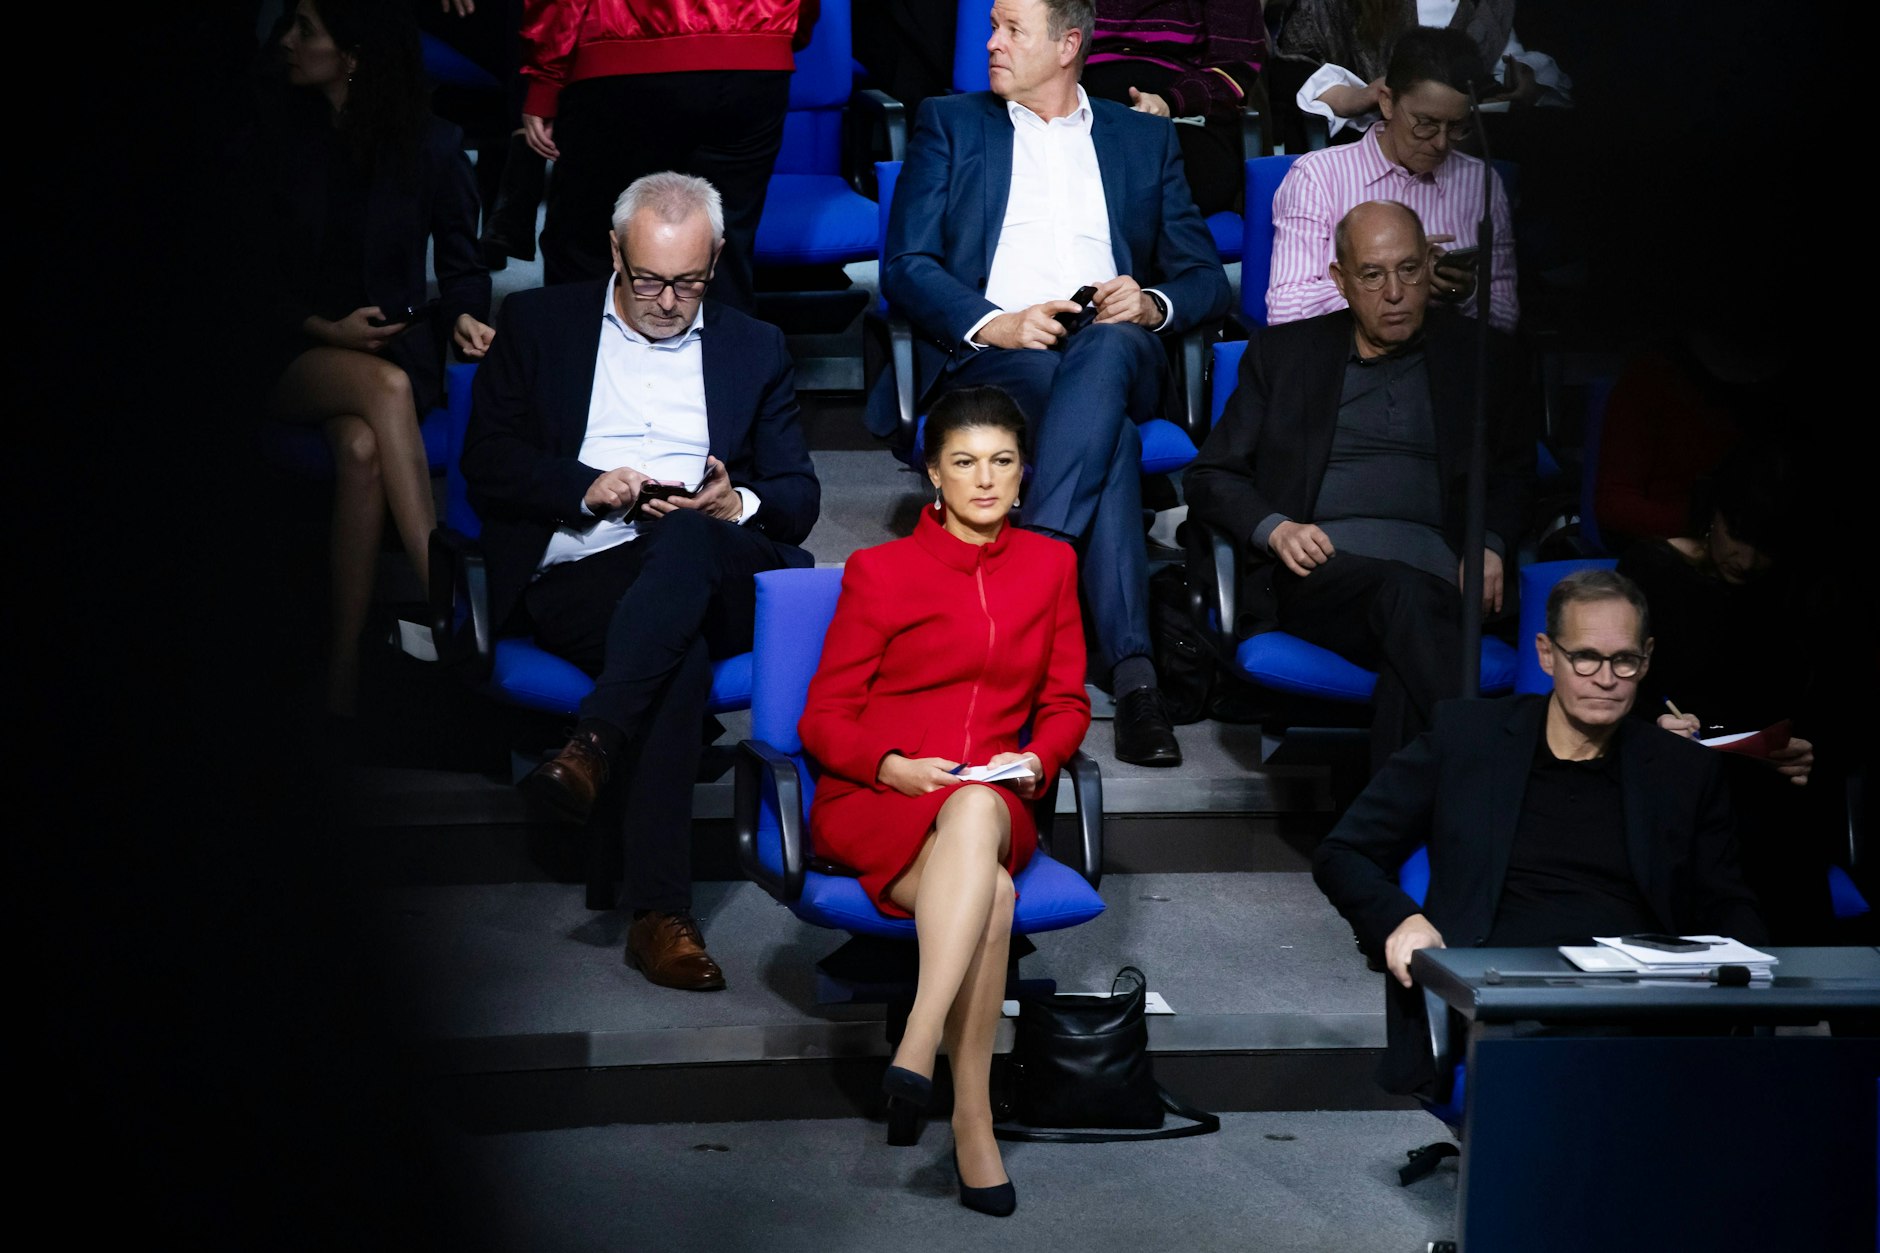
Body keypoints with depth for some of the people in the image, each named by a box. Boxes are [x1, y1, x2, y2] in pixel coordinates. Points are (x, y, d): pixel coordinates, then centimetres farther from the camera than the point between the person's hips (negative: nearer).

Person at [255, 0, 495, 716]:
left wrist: (464, 317, -12)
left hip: (398, 345, 0)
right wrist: (324, 329, -12)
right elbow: (259, 277, 4)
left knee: (362, 448, -35)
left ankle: (346, 673, -35)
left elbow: (463, 266, 10)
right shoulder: (278, 135, 2)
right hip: (296, 355, 0)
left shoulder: (431, 145, 2)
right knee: (386, 388, -36)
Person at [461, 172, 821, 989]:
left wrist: (737, 505, -6)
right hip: (574, 577, -1)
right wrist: (587, 490, -9)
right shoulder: (539, 324, 18)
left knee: (685, 539, -39)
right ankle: (659, 910, -47)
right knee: (684, 652, -38)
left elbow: (799, 497, 18)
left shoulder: (755, 350, 23)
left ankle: (591, 747, -49)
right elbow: (487, 464, 9)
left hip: (713, 575, 2)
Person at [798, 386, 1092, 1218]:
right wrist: (894, 767, -15)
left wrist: (1037, 760, -4)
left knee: (976, 809, -39)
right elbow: (823, 720, 4)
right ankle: (972, 1119, -34)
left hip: (992, 805, 2)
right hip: (870, 805, -2)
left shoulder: (1049, 566, 14)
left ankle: (917, 1050, -45)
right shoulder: (880, 571, 5)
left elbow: (1067, 701, 18)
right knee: (990, 894, -36)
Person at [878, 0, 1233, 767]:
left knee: (1108, 349, -38)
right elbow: (905, 267, 5)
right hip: (986, 357, -2)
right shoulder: (950, 124, 18)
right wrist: (994, 323, -14)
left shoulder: (1146, 139, 23)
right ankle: (1132, 673, -41)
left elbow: (1207, 278, 17)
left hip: (1115, 353, 2)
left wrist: (1153, 302, -8)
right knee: (1109, 430, -35)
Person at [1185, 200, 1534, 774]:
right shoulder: (1285, 351, 21)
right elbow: (1210, 475, 17)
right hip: (1316, 570, 0)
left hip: (1437, 571, 1)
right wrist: (1274, 528, -4)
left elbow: (1517, 474, 23)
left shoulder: (1482, 356, 22)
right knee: (1404, 592, -37)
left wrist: (1491, 544, 0)